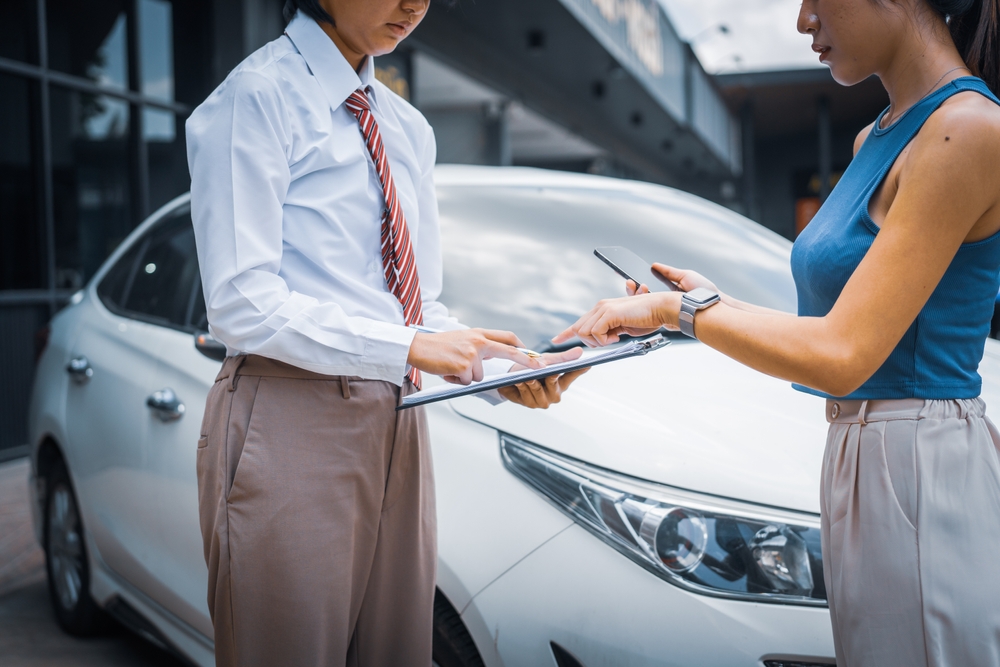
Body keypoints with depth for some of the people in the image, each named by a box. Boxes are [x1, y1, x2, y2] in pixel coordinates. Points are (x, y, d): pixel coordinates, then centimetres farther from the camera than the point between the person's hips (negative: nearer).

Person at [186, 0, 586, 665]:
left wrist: (495, 366, -3)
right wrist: (410, 347, -18)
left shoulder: (408, 127, 16)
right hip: (290, 424, -6)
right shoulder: (259, 96, -7)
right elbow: (241, 303, -15)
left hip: (397, 423, 7)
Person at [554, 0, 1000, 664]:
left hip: (916, 469, -9)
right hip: (863, 459, 9)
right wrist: (718, 303, 6)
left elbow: (843, 355, -21)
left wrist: (676, 309, -13)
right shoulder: (877, 140, 13)